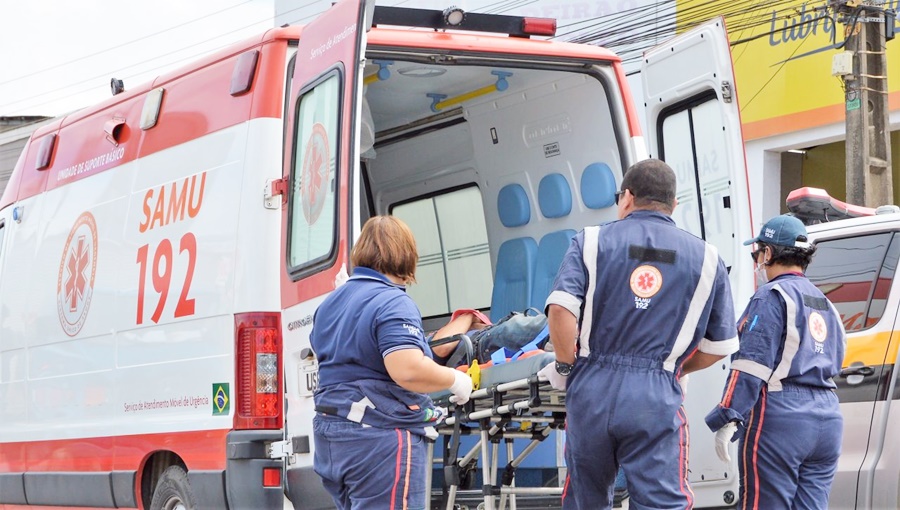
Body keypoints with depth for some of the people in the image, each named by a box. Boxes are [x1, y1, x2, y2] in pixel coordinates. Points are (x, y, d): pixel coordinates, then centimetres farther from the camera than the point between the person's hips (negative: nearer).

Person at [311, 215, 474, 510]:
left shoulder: (329, 304, 14)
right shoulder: (393, 303, -14)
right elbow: (408, 370, -27)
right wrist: (454, 380, -10)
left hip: (330, 436, 9)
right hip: (380, 439, -9)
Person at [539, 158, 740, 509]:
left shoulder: (591, 242, 5)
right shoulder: (706, 259, 9)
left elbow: (560, 309, -10)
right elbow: (720, 346, 8)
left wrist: (567, 368, 4)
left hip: (592, 391, 1)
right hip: (657, 399, -1)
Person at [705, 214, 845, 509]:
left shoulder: (772, 296, -6)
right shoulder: (825, 305, 22)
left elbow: (752, 365, -15)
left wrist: (727, 418, -20)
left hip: (780, 419, -8)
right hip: (827, 421, 8)